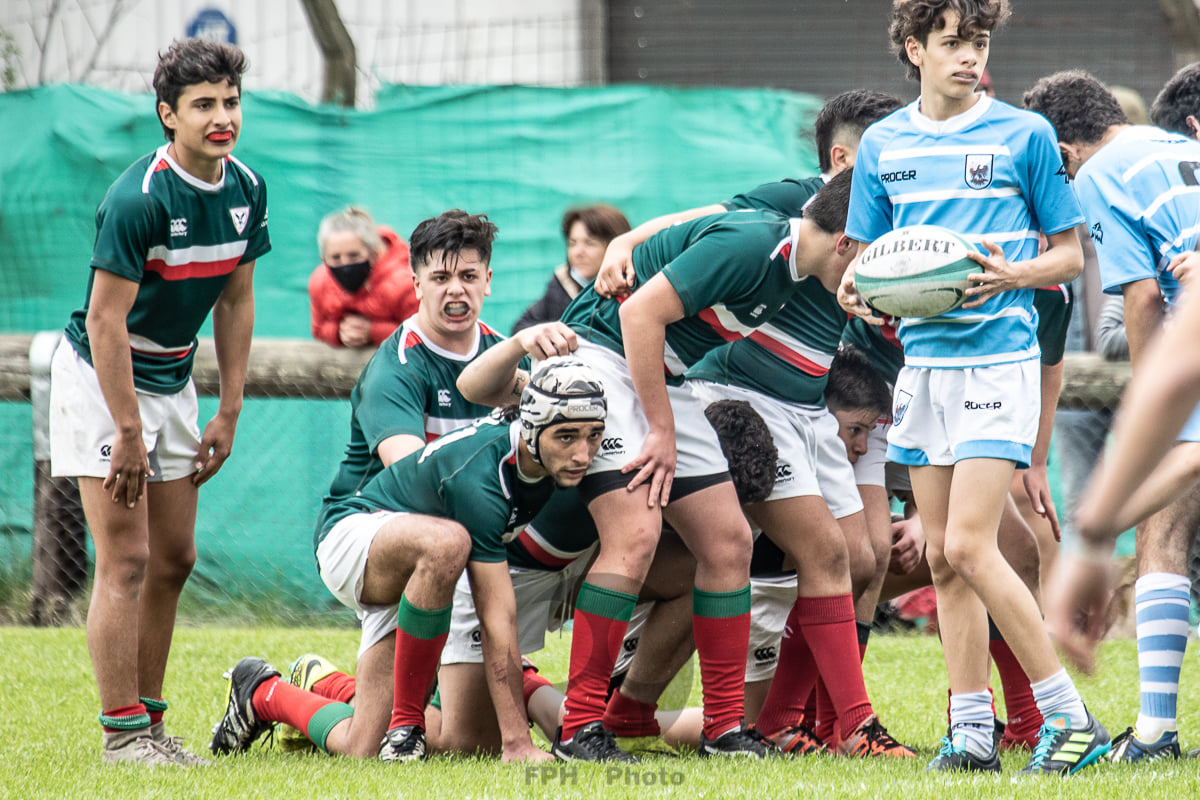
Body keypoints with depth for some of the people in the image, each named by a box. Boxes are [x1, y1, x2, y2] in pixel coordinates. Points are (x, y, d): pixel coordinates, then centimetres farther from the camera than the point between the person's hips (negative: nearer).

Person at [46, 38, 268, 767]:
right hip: (102, 379, -7)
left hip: (172, 378, 7)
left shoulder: (246, 190, -3)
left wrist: (229, 414, 5)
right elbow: (105, 319, -23)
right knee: (127, 560, -11)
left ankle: (150, 723, 15)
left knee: (174, 558, 8)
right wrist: (129, 433, -23)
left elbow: (235, 302, 7)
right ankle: (123, 736, -9)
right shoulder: (138, 200, -25)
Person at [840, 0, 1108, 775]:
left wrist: (1012, 275, -16)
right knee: (943, 559, 5)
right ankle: (971, 730, 10)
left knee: (970, 547, -14)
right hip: (923, 361, 5)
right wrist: (858, 285, -5)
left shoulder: (1024, 134, -1)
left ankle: (1070, 716, -8)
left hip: (999, 359, -5)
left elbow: (1070, 253, 3)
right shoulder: (883, 144, 10)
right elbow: (867, 249, 18)